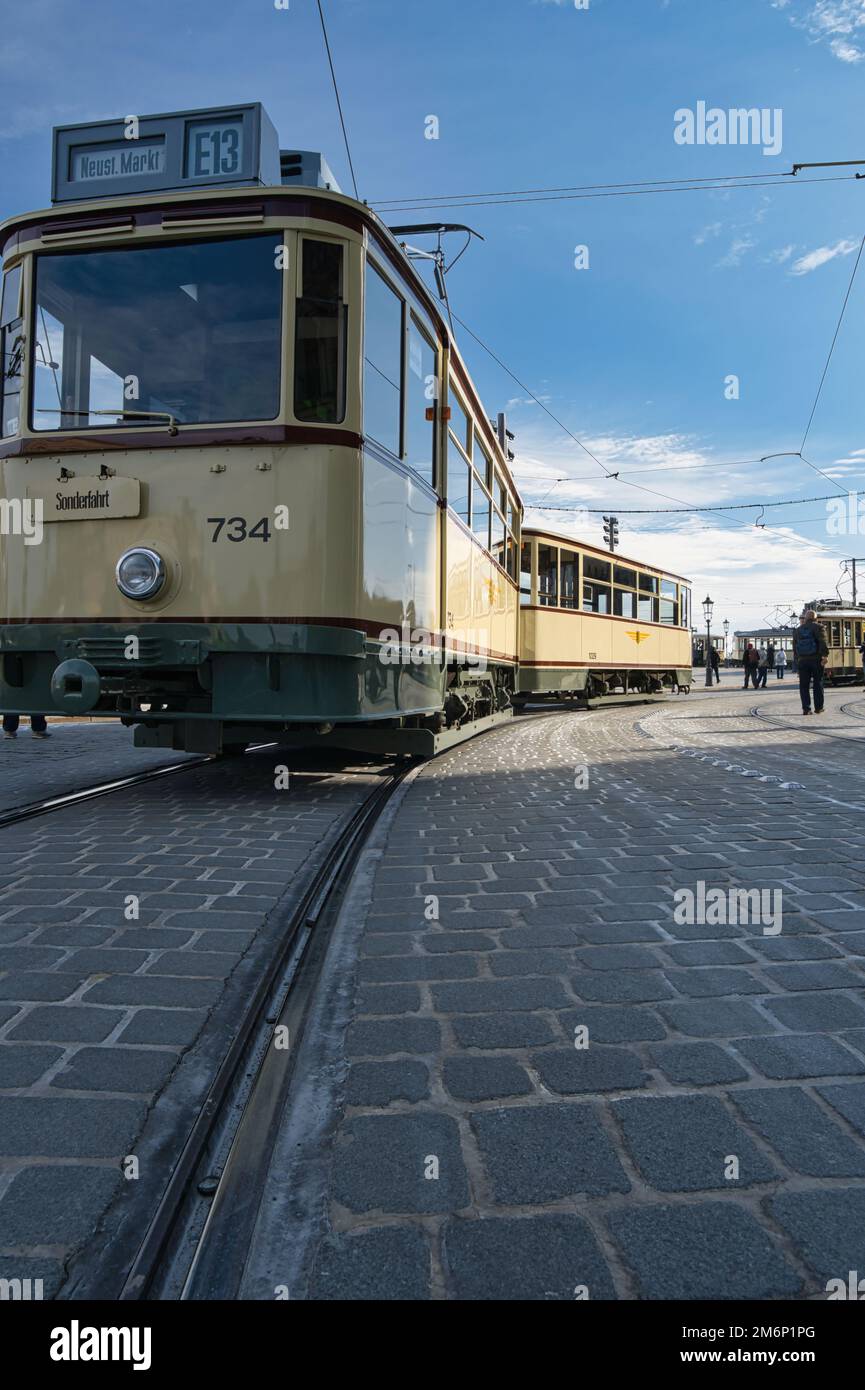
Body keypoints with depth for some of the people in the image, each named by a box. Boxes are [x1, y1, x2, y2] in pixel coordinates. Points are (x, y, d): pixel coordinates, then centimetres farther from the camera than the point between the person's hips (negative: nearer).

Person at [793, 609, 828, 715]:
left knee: (804, 685, 4)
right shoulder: (817, 627, -5)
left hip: (802, 660, 3)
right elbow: (823, 643, -16)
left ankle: (806, 708, -1)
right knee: (818, 684, 7)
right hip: (816, 659, -3)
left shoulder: (798, 630, 10)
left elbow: (794, 647, 13)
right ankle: (818, 708, 10)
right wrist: (825, 655, -13)